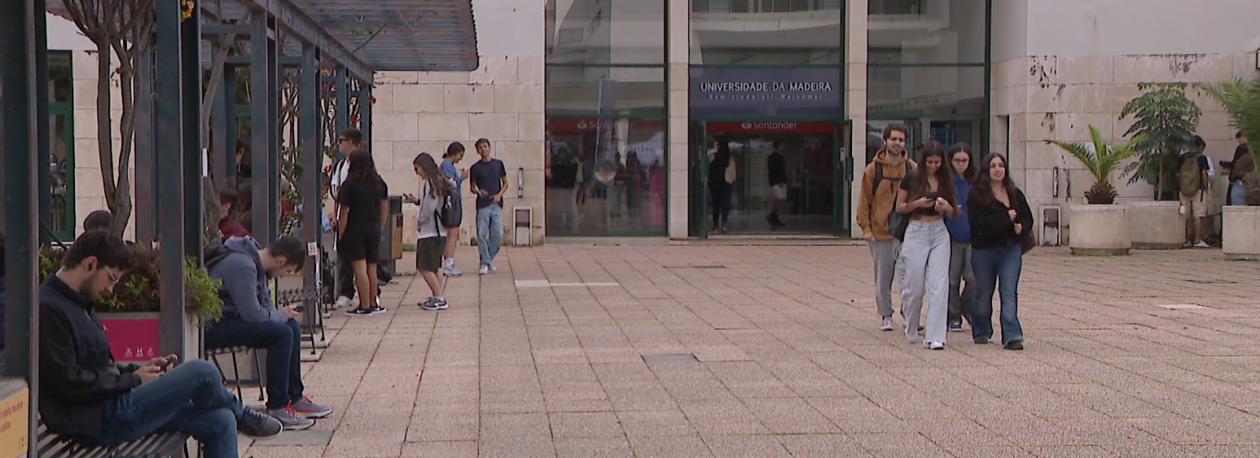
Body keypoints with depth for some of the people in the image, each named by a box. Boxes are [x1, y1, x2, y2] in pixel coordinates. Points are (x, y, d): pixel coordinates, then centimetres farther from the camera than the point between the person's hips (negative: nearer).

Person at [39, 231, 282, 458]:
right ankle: (241, 417, 14)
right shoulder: (48, 309, -14)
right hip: (97, 423, -11)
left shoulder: (79, 304, 19)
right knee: (201, 371, -16)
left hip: (108, 407, 11)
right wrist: (134, 379, -11)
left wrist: (140, 369, 8)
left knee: (220, 422, 1)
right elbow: (67, 383, -21)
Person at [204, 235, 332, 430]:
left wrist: (284, 313, -2)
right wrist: (282, 315, -8)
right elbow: (252, 314, -25)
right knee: (282, 333, -23)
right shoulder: (242, 266, -23)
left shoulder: (255, 262, 10)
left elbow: (265, 302, 18)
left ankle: (295, 399, 16)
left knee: (292, 326, 10)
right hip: (214, 327, -11)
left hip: (229, 317, 11)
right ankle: (277, 408, -17)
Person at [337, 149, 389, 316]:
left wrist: (340, 235, -4)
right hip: (374, 229, 5)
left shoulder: (349, 185, -11)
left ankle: (365, 306, -4)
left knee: (360, 268, -4)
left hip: (354, 230, -5)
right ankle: (373, 304, 20)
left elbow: (344, 213, -11)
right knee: (372, 267, 12)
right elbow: (385, 210, 9)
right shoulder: (380, 183, 4)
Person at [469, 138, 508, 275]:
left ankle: (489, 260, 16)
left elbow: (505, 183, 15)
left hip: (496, 204, 2)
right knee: (482, 235, -5)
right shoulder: (475, 168, 4)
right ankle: (485, 263, 3)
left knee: (498, 235, -1)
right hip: (482, 205, -2)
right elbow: (472, 187, 9)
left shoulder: (498, 164, 10)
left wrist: (499, 194, -3)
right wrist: (478, 191, -14)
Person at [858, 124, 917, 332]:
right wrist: (865, 227, -4)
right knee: (883, 277, 4)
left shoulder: (913, 169, 6)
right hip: (880, 232, -1)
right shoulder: (873, 169, 2)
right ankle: (886, 315, 15)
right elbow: (864, 201, 4)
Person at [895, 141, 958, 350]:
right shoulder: (912, 179, 0)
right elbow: (899, 208, 4)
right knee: (914, 286, 2)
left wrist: (946, 206, -10)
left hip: (939, 233, 2)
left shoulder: (946, 181, 7)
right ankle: (911, 330, 27)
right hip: (916, 233, -2)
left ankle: (935, 337, -9)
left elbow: (953, 213, 12)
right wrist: (918, 203, -13)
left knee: (939, 285, -9)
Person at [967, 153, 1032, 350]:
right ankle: (981, 332, 29)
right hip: (984, 250, -2)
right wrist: (1006, 218, -16)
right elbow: (978, 223, -17)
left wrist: (1021, 227, -9)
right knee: (983, 294, 10)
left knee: (1009, 293, -9)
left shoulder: (1015, 194, 9)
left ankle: (1012, 336, -14)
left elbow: (1027, 218, 14)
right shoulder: (976, 194, -6)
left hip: (1011, 249, 2)